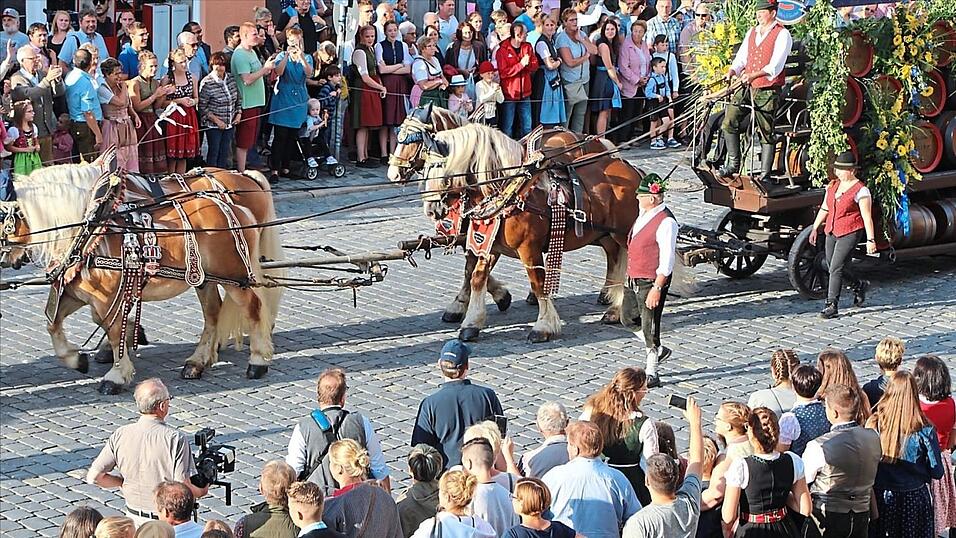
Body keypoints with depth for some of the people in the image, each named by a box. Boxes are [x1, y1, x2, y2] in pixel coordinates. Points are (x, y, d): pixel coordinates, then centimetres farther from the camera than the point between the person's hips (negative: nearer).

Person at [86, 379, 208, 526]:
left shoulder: (120, 435, -3)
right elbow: (183, 487, -18)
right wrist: (202, 490, 3)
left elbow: (94, 476, -3)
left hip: (134, 519, 5)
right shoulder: (176, 438, -16)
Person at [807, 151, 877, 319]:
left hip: (850, 233, -8)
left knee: (836, 268, -12)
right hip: (832, 232, 8)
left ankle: (832, 305, -8)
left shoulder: (860, 190, -11)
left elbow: (867, 217, -12)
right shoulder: (833, 186, 10)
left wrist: (870, 239, -16)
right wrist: (814, 228, 18)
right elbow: (824, 209, 19)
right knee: (833, 266, 15)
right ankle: (859, 285, 38)